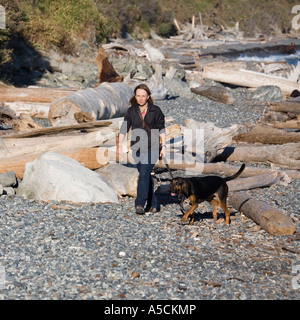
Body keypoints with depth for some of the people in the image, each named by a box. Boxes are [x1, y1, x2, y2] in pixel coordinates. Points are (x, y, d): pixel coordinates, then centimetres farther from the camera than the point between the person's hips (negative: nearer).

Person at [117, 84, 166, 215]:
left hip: (152, 148, -3)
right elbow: (124, 128, -5)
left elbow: (161, 130, 3)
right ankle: (152, 204, 24)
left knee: (144, 174, -18)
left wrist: (163, 146, -2)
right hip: (137, 149, 3)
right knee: (146, 176, 12)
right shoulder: (131, 111, 2)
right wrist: (119, 144, -17)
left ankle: (140, 204, -22)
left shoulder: (156, 111, -2)